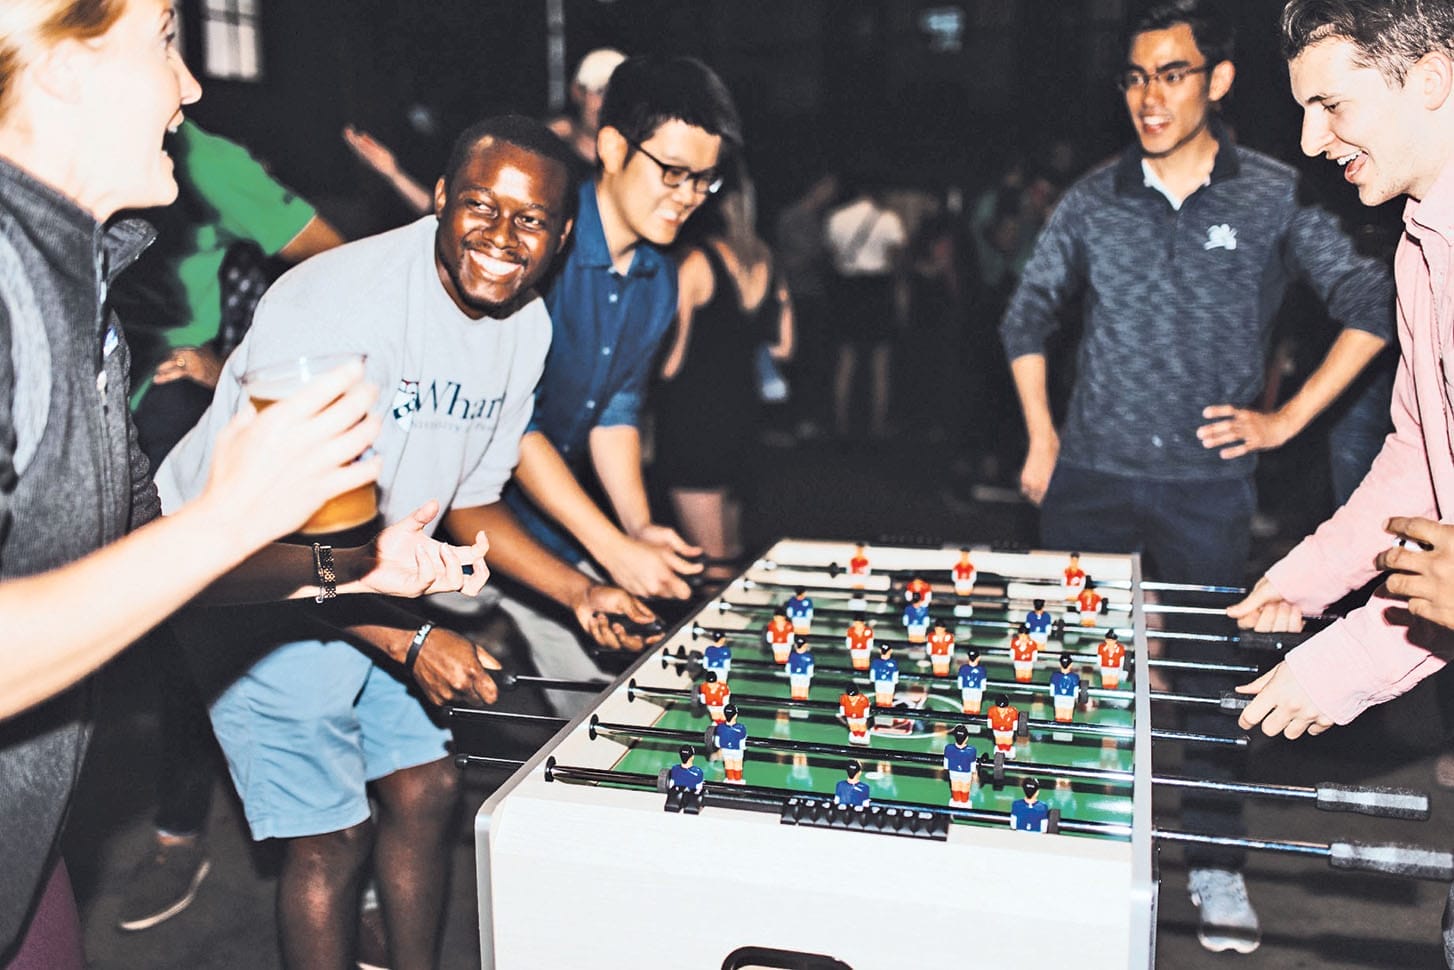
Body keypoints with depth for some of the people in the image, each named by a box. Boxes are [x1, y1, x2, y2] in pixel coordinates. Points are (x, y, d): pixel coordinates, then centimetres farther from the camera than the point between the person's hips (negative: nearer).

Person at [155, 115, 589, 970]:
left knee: (427, 786, 12)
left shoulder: (526, 327, -3)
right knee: (334, 835, -3)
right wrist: (408, 641, -30)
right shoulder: (339, 302, -28)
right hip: (247, 574, -7)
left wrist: (576, 590, -3)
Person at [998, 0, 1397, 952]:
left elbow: (1372, 305, 2)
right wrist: (1041, 437, 9)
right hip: (1091, 475, 2)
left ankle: (1217, 861, 23)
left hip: (1209, 482, -1)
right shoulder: (1093, 199, 4)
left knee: (1213, 667, 6)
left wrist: (1286, 419, -4)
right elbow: (1028, 315, 13)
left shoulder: (1276, 196, -2)